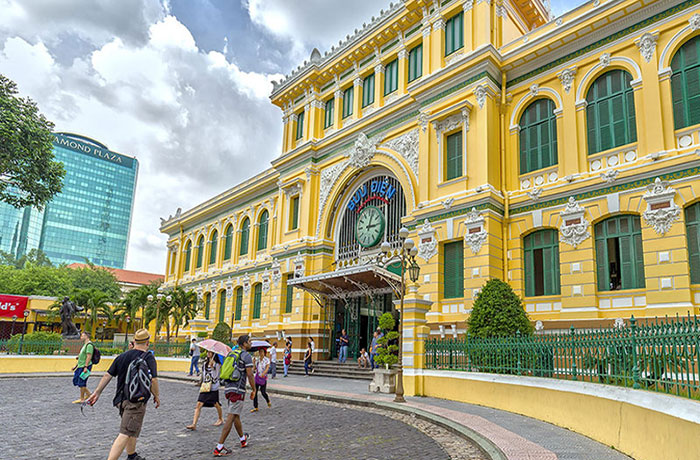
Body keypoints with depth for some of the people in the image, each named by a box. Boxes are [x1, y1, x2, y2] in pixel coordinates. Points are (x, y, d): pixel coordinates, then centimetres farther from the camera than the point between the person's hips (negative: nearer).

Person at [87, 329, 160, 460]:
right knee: (125, 434, -8)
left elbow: (108, 375, 7)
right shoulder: (149, 358, -10)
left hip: (121, 399, 7)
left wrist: (97, 393, 14)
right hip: (136, 400, -7)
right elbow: (153, 380, -15)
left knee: (132, 430, 25)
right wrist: (157, 396, -1)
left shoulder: (122, 356, 7)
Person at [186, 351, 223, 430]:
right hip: (205, 387, 5)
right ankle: (194, 424, -10)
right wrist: (201, 386, 16)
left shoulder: (217, 364, -8)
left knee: (216, 404, 8)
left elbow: (215, 377, -18)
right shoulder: (205, 364, 10)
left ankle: (221, 419, 32)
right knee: (199, 404, -7)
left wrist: (212, 367, -24)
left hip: (213, 388, -5)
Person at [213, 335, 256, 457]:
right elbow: (250, 375, -14)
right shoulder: (246, 356, -9)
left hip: (228, 388, 9)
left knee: (236, 415, 20)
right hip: (238, 390, -9)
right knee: (231, 417, -6)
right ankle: (219, 448, -7)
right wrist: (254, 390, -4)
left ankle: (243, 439, 38)